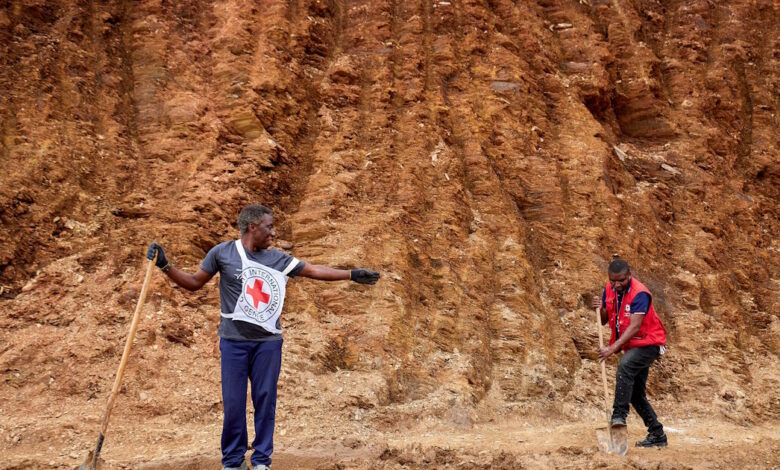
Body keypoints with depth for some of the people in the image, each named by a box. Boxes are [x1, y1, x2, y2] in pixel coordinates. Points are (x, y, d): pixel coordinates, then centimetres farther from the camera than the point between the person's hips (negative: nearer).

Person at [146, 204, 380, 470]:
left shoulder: (278, 258, 5)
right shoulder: (222, 253, -1)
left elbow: (314, 271, 8)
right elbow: (195, 282, 7)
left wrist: (352, 275, 6)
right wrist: (165, 266, -4)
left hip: (268, 341, 2)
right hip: (233, 341, -2)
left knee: (265, 401, 5)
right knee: (233, 403, 2)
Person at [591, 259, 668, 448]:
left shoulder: (639, 294, -23)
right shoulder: (609, 290, 0)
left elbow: (635, 326, -30)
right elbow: (604, 321, 6)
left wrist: (612, 348, -36)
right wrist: (600, 309, -17)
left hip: (648, 342, -8)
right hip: (632, 345, 8)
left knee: (625, 366, -35)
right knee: (635, 394, 10)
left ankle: (619, 415, -35)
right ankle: (657, 434, 20)